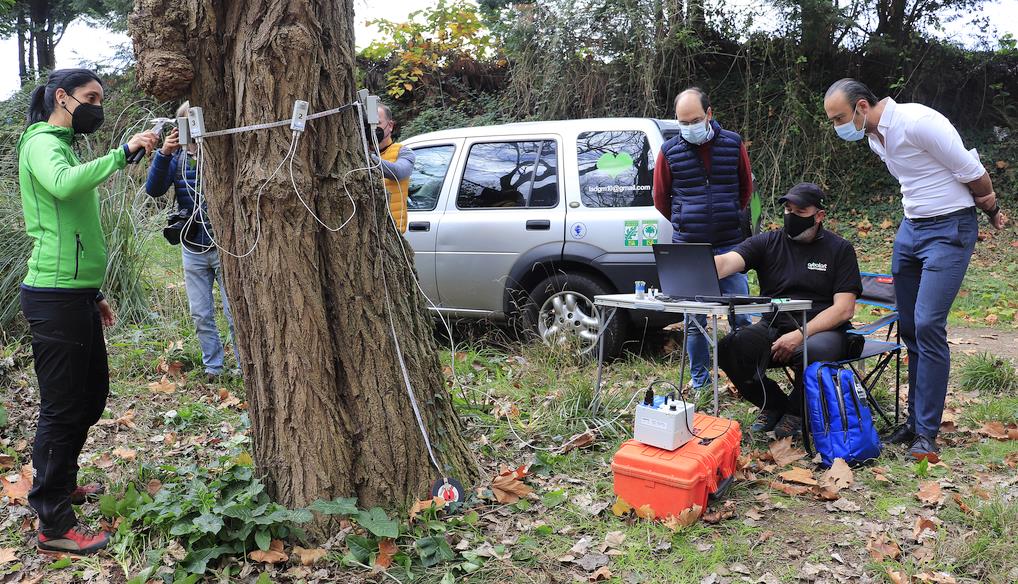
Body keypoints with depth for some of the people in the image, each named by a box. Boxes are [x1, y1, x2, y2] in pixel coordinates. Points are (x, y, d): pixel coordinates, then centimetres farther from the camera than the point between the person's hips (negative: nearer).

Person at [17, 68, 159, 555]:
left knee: (91, 395, 19)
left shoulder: (61, 146, 21)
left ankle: (62, 483, 37)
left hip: (77, 296, 10)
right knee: (62, 407, -3)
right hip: (55, 299, -10)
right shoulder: (41, 143, -8)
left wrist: (93, 292, 22)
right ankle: (54, 526, 7)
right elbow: (63, 185, -34)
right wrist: (123, 152, -30)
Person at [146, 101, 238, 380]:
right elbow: (154, 189, -7)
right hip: (192, 249, 4)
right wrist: (163, 153, -22)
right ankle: (213, 367, 21)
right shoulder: (176, 157, 5)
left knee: (235, 313, -1)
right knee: (201, 315, 9)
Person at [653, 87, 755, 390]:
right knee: (694, 319, 4)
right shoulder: (670, 151, 3)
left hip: (730, 246, 0)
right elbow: (661, 197, 14)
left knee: (740, 315, -1)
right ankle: (699, 379, 17)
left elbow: (745, 187, 18)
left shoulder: (733, 144, 4)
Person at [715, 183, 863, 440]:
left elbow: (844, 309, -6)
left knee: (815, 351, -38)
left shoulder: (840, 249, 4)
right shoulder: (768, 242, 8)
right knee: (729, 349, -26)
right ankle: (774, 405, 4)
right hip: (774, 328, 2)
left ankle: (796, 411, -2)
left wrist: (799, 335, -20)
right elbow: (726, 262, -11)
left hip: (822, 330, -2)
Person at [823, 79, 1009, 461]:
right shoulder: (874, 137, 8)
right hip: (911, 228, 9)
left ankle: (926, 433, -6)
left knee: (928, 326, -15)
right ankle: (916, 419, 19)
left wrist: (991, 211, 3)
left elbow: (971, 172, -15)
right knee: (910, 328, 8)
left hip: (950, 229, -9)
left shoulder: (917, 122, -21)